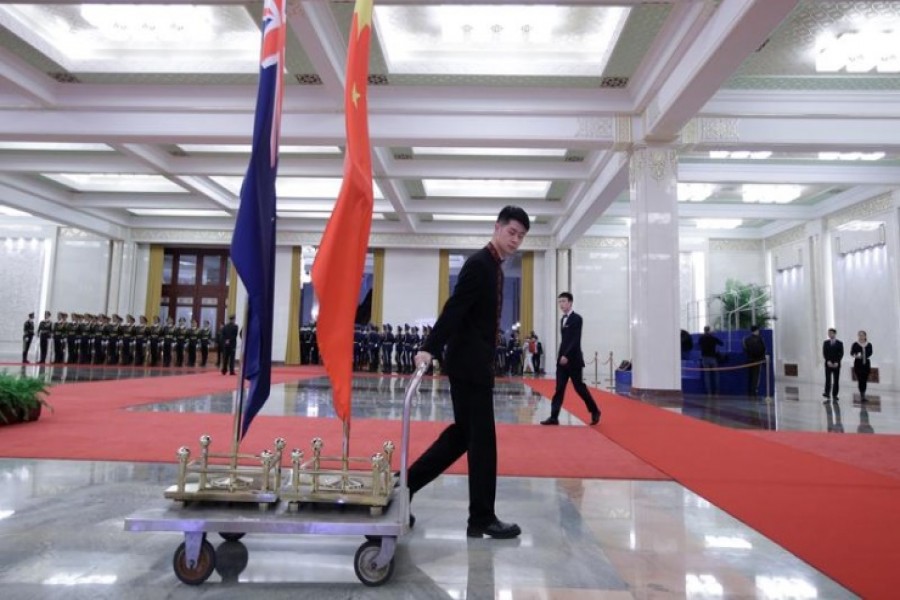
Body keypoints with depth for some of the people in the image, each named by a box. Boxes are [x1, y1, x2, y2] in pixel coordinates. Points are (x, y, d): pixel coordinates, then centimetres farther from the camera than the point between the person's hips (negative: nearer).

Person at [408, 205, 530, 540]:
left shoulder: (492, 267, 17)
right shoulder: (479, 263, -13)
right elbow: (454, 309, -24)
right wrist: (429, 349, -32)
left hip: (475, 363, 10)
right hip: (470, 364, -10)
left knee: (463, 434, 14)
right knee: (482, 439, -2)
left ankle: (405, 486, 21)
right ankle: (482, 518, 12)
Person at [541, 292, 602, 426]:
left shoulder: (577, 318, -10)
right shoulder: (563, 319, 14)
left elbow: (576, 340, -18)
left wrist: (566, 355, -24)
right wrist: (561, 356, 13)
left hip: (574, 360, -7)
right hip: (562, 359, 7)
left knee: (580, 387, 2)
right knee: (559, 389, 1)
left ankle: (595, 411, 20)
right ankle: (554, 417, -1)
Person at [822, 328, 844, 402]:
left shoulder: (840, 343, 3)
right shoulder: (825, 343, 6)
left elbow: (841, 354, -2)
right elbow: (824, 353, 2)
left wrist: (837, 362, -14)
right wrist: (828, 361, -12)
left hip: (836, 364, 0)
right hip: (828, 364, 0)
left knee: (836, 381, 4)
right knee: (828, 380, -8)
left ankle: (834, 396, 11)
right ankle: (827, 396, -14)